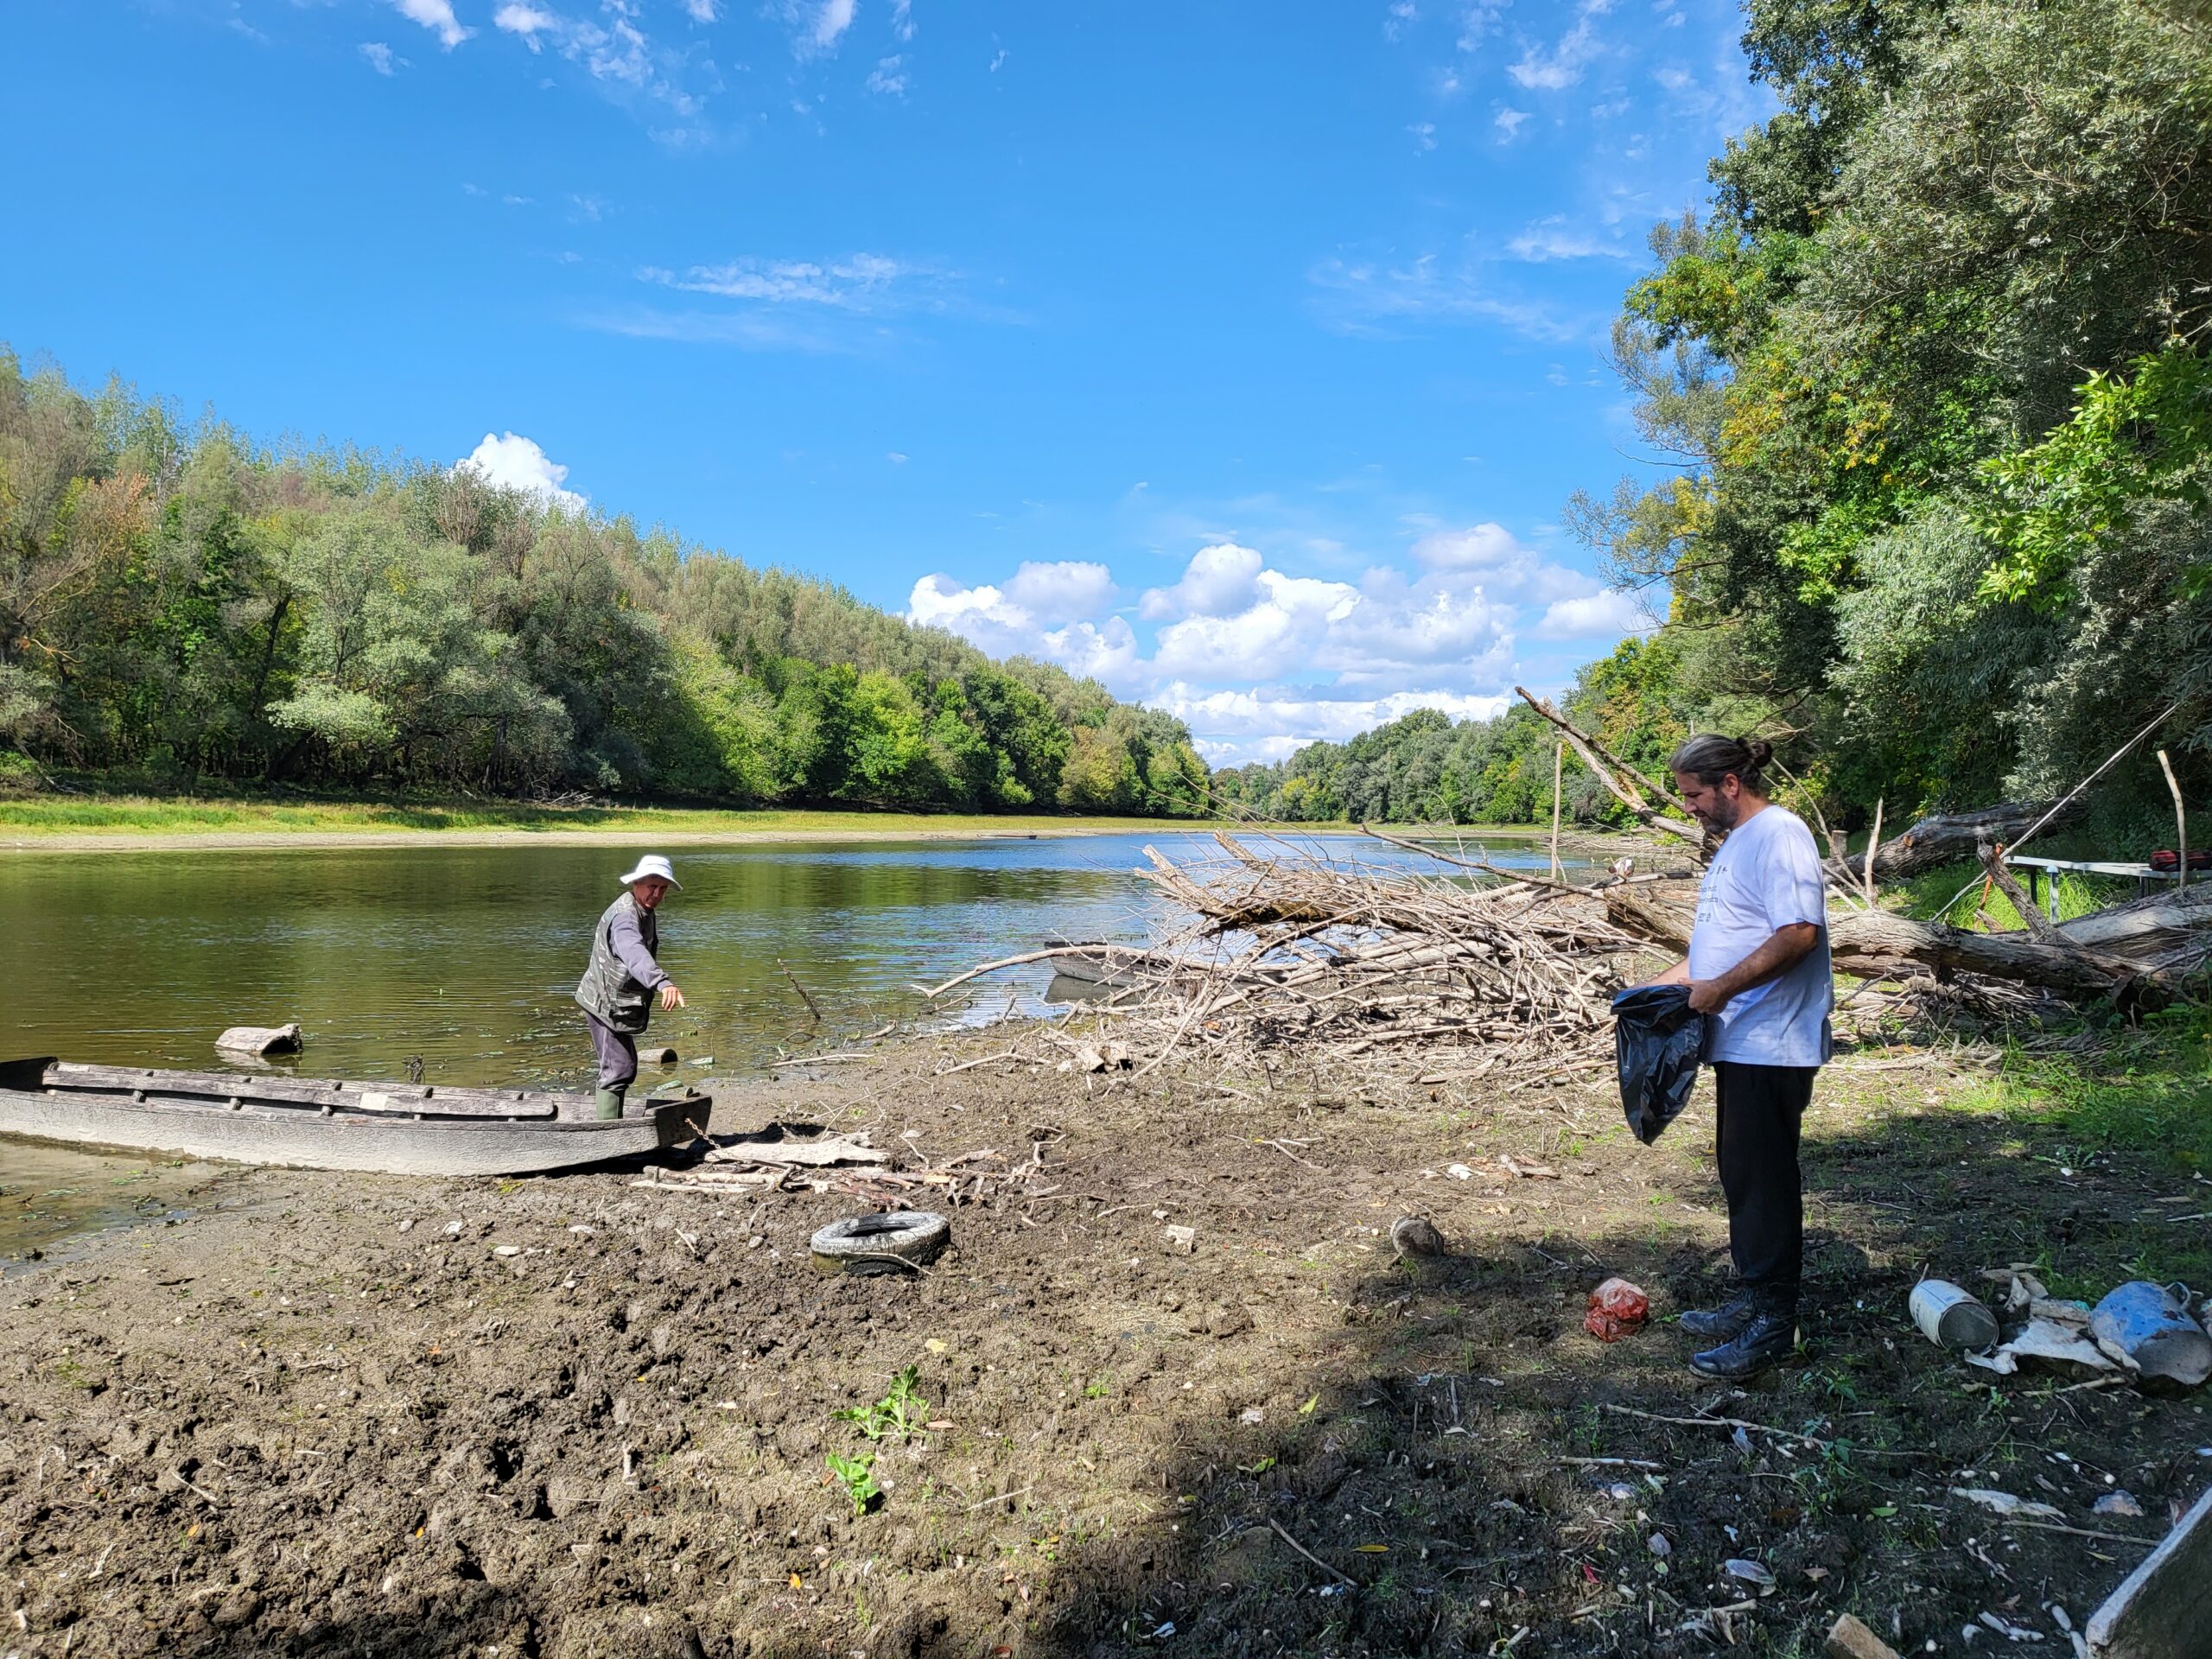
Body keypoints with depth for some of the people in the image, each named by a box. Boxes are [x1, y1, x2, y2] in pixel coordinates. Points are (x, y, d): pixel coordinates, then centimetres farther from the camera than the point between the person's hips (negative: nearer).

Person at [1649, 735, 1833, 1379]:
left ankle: (1772, 1323, 8)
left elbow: (1799, 934, -25)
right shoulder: (1737, 841, 17)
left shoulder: (1779, 835, -15)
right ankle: (1752, 1300, 29)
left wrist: (1721, 989, -22)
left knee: (1763, 1177, -3)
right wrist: (1670, 982, 15)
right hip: (1741, 1041, 10)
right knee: (1741, 1173, 17)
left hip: (1772, 1043, -10)